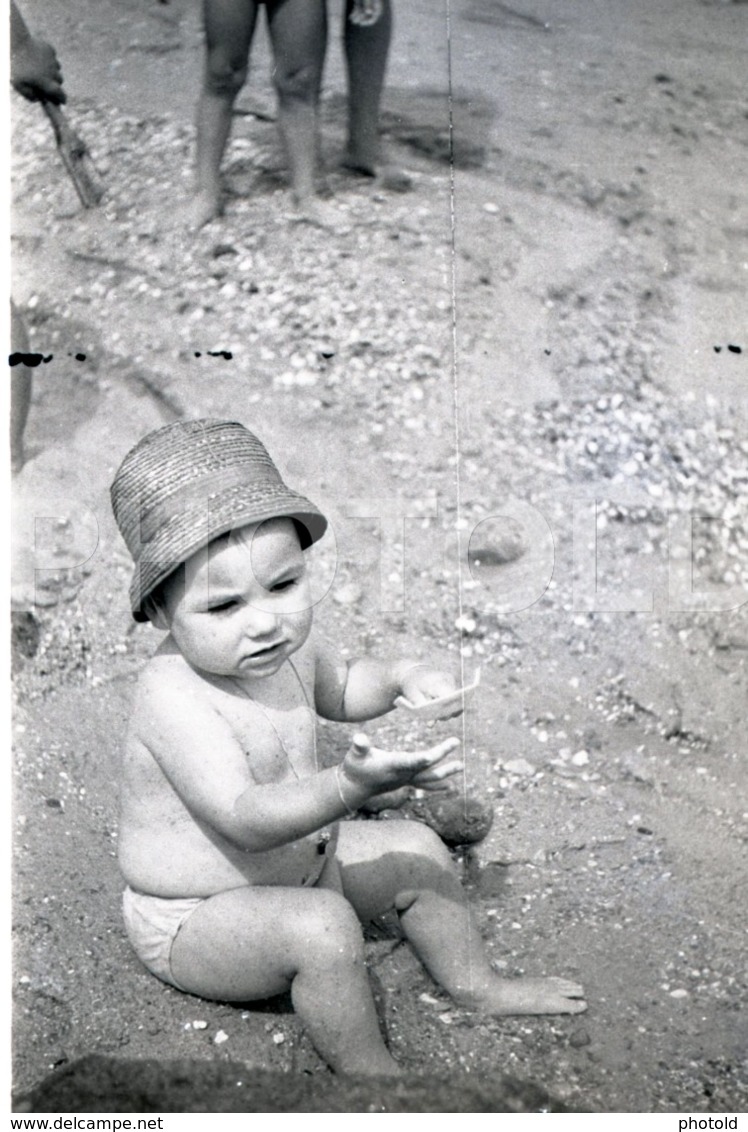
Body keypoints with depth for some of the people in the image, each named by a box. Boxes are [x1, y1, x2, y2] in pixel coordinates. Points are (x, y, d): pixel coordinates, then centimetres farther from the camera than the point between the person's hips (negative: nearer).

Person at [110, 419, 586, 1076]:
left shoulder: (286, 642, -9)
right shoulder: (176, 698, -35)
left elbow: (340, 688, 13)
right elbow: (245, 819, -41)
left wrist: (401, 677, -8)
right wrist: (352, 785, -55)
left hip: (296, 862, 8)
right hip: (192, 917, -8)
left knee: (417, 849, 9)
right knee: (320, 927, -32)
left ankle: (473, 983, 29)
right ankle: (369, 1072, -9)